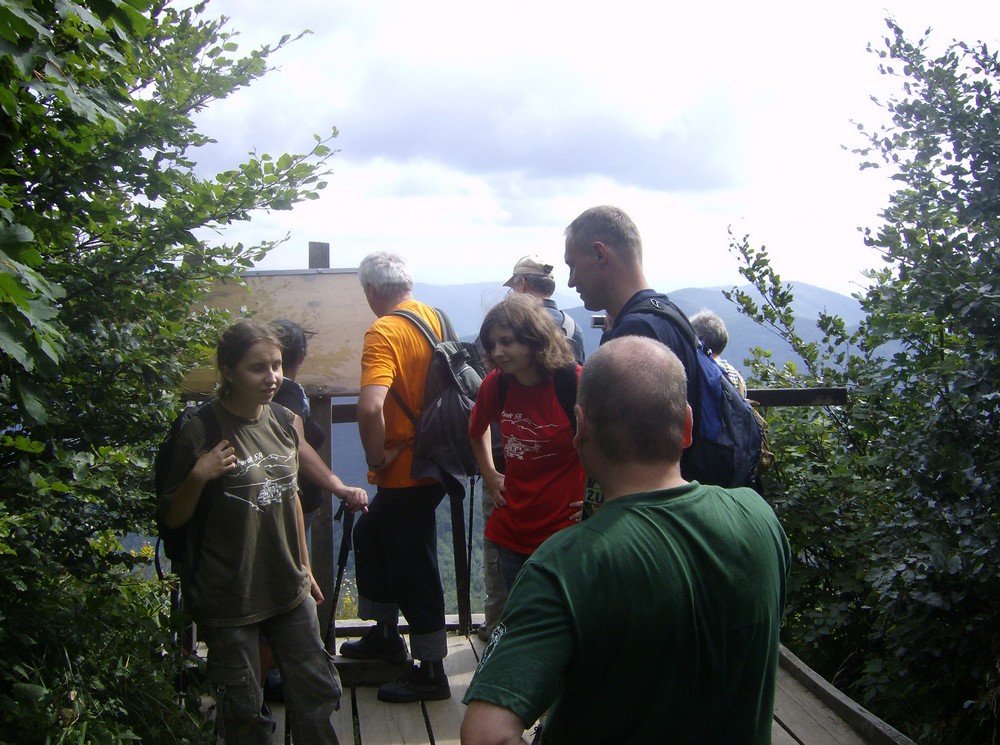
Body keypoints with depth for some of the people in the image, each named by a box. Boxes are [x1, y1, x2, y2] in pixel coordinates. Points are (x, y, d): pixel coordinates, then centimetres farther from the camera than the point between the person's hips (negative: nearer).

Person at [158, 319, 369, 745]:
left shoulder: (286, 422, 2)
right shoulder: (202, 432, -14)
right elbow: (172, 518, -6)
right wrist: (199, 476, -25)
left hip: (289, 590, 5)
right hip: (229, 600, -5)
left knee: (319, 693, 13)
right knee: (245, 711, 9)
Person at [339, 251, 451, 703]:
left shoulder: (383, 333, -20)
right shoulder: (436, 320, 5)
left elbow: (371, 406, -35)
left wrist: (376, 456, -18)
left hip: (404, 470, -9)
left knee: (413, 567, 3)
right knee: (370, 535, 25)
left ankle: (431, 671, 15)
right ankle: (385, 634, 38)